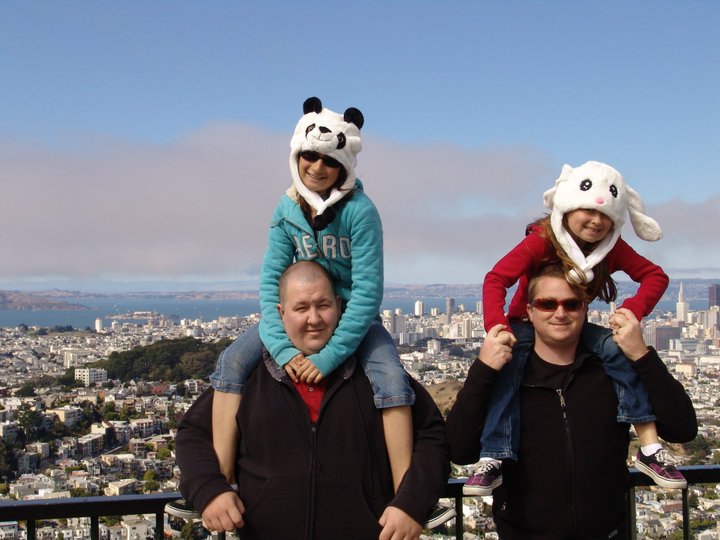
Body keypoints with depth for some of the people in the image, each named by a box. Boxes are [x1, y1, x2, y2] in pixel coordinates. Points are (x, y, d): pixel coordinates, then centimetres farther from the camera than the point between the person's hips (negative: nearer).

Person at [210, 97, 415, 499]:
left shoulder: (360, 211, -18)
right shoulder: (288, 209, -4)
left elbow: (368, 291, -22)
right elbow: (271, 279, -9)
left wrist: (330, 356, -26)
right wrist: (283, 348, -24)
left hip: (355, 317, -3)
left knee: (392, 378, -31)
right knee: (233, 361, -18)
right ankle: (219, 479, -17)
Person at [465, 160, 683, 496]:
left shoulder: (612, 247, -8)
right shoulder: (541, 241, -21)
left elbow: (655, 276, -11)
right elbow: (496, 279, -28)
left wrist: (632, 310, -30)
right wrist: (498, 327, -44)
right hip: (527, 326, -3)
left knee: (620, 349, -25)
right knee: (504, 365, -33)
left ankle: (650, 448, -24)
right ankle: (493, 459, -32)